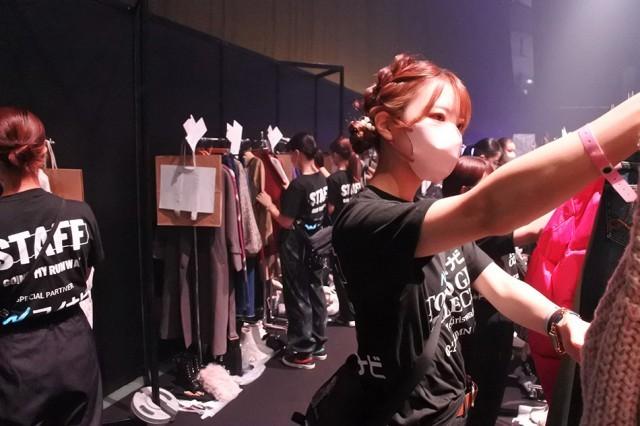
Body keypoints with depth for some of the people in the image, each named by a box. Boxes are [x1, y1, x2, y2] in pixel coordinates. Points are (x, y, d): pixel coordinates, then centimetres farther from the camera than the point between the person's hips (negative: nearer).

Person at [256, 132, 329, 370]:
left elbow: (286, 222, -20)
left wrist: (268, 204, -5)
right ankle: (318, 344, 28)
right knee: (315, 293, 16)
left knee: (298, 298, 3)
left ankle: (303, 352, 12)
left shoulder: (298, 185, -23)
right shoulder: (322, 180, 2)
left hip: (297, 247, -8)